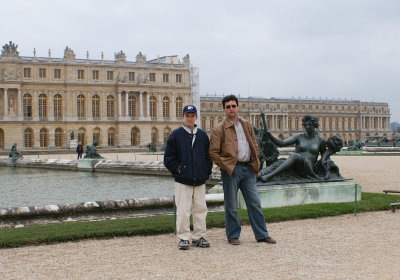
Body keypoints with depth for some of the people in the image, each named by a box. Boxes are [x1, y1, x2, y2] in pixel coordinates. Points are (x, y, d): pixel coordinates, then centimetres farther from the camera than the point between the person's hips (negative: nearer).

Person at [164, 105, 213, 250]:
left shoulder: (202, 135, 10)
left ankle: (198, 237, 17)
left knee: (200, 209, 6)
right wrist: (177, 169, -5)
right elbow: (168, 157, 2)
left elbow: (208, 156, 15)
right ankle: (183, 238, 5)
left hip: (200, 180, 3)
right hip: (182, 181, -3)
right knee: (183, 210, -4)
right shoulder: (176, 135, 1)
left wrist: (206, 172, 5)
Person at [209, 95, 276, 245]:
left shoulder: (246, 124, 13)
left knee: (255, 203, 7)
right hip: (231, 170, -5)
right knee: (231, 206, 3)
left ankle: (262, 234, 16)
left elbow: (255, 145, 20)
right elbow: (213, 152, -6)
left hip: (248, 169, 5)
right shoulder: (219, 129, -4)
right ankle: (233, 236, 16)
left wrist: (255, 162, 8)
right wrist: (226, 166, -10)